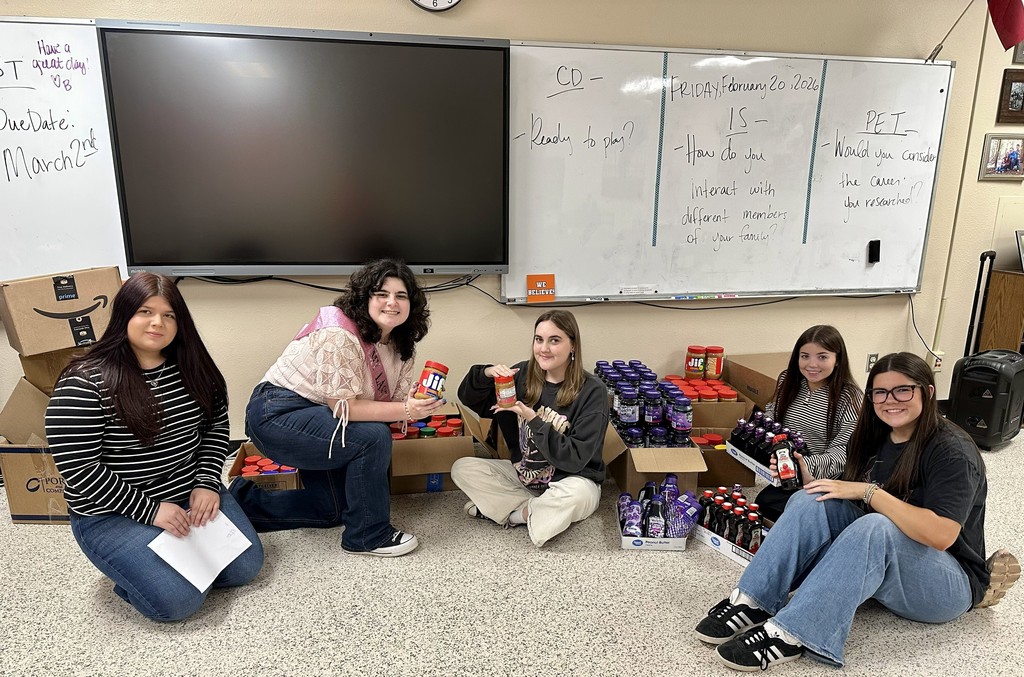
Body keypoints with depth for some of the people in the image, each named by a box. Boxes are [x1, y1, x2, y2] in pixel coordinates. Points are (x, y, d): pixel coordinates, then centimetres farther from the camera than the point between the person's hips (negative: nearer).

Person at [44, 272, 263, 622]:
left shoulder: (190, 367, -1)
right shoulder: (83, 383, -18)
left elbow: (216, 426, 7)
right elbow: (79, 470, -18)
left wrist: (207, 483, -7)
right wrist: (149, 510, -20)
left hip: (191, 494, 6)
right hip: (114, 514, -5)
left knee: (246, 567, -2)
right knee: (180, 599, -20)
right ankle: (129, 569, 13)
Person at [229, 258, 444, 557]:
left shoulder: (399, 345, 0)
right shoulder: (340, 335, -27)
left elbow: (397, 400, -2)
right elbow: (345, 408, -28)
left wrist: (416, 404, -25)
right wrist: (405, 411, -35)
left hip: (314, 418, 10)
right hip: (276, 415, -9)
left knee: (336, 509, 16)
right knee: (373, 437, -28)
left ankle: (245, 501, 30)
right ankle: (368, 536, -9)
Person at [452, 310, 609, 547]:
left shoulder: (591, 391, -17)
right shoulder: (523, 375, -6)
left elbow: (575, 459, -21)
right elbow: (470, 400, 0)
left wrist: (534, 420, -28)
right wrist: (486, 374, -21)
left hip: (571, 480, -4)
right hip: (523, 474, 4)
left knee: (576, 494, -38)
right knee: (462, 468, -10)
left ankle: (515, 512, -9)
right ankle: (533, 510, -11)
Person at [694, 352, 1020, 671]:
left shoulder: (952, 451, -17)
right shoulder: (875, 438, 4)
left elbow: (940, 535, -28)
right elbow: (851, 494, 9)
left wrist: (868, 491, -25)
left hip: (948, 584, -6)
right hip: (881, 555, 6)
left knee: (874, 528, -37)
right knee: (810, 501, -18)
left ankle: (790, 635, -40)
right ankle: (753, 602, -27)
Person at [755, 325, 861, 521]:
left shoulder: (848, 397, -13)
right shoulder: (787, 380, 3)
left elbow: (842, 451, -20)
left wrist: (808, 465, -38)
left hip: (826, 478, -6)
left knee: (767, 503, -25)